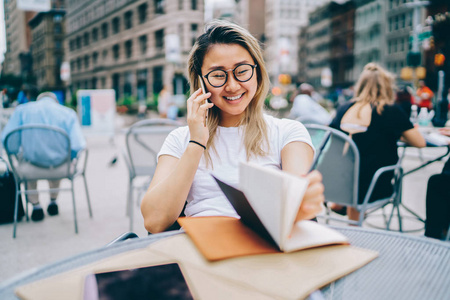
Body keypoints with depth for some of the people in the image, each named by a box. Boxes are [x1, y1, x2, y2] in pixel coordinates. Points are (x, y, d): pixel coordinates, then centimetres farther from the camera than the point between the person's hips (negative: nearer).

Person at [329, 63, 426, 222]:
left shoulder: (343, 109, 0)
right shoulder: (392, 111, -11)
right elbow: (420, 142, 1)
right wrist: (398, 133, 21)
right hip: (372, 190, -3)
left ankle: (338, 203, 44)